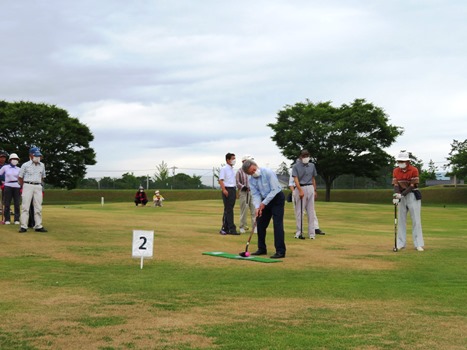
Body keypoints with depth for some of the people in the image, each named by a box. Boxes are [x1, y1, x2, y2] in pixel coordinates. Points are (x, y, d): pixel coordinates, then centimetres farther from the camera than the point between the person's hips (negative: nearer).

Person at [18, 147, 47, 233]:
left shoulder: (42, 165, 11)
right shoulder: (25, 165, 0)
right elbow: (20, 177, 5)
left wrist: (39, 185, 14)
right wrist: (24, 187, 5)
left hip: (38, 187, 4)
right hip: (28, 186, -4)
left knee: (38, 207, 2)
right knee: (25, 206, -6)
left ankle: (38, 226, 6)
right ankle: (23, 226, -6)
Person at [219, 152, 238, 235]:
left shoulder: (232, 169, 18)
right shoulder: (224, 169, -7)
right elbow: (220, 180, -14)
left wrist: (235, 191, 14)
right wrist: (224, 190, -25)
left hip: (233, 189, 8)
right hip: (227, 190, -8)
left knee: (228, 210, 10)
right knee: (228, 210, -7)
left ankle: (225, 228, 14)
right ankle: (232, 229, -8)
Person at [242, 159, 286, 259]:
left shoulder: (268, 173, -23)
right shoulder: (251, 180, -4)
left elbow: (275, 190, -23)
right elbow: (255, 194, -4)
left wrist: (264, 203, -22)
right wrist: (257, 207, -22)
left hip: (277, 198, -7)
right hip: (265, 200, 7)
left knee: (277, 224, -15)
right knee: (260, 223, 7)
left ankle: (280, 251, -15)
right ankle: (262, 249, 20)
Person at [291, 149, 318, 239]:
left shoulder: (312, 166, 12)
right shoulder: (296, 166, -2)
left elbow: (313, 179, 17)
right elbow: (296, 179, -10)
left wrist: (315, 190, 13)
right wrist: (300, 190, -20)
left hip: (310, 189, 4)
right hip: (300, 188, -4)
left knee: (311, 211, 3)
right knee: (299, 211, -2)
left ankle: (312, 233, 5)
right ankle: (299, 232, 2)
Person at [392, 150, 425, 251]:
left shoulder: (414, 170, -11)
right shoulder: (396, 171, 2)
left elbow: (412, 185, -16)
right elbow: (396, 184, -6)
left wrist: (402, 194, -26)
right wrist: (396, 195, -24)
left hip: (413, 195, -4)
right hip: (401, 196, 4)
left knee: (416, 220, -4)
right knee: (401, 220, 5)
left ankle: (418, 244, -3)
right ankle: (400, 243, 10)